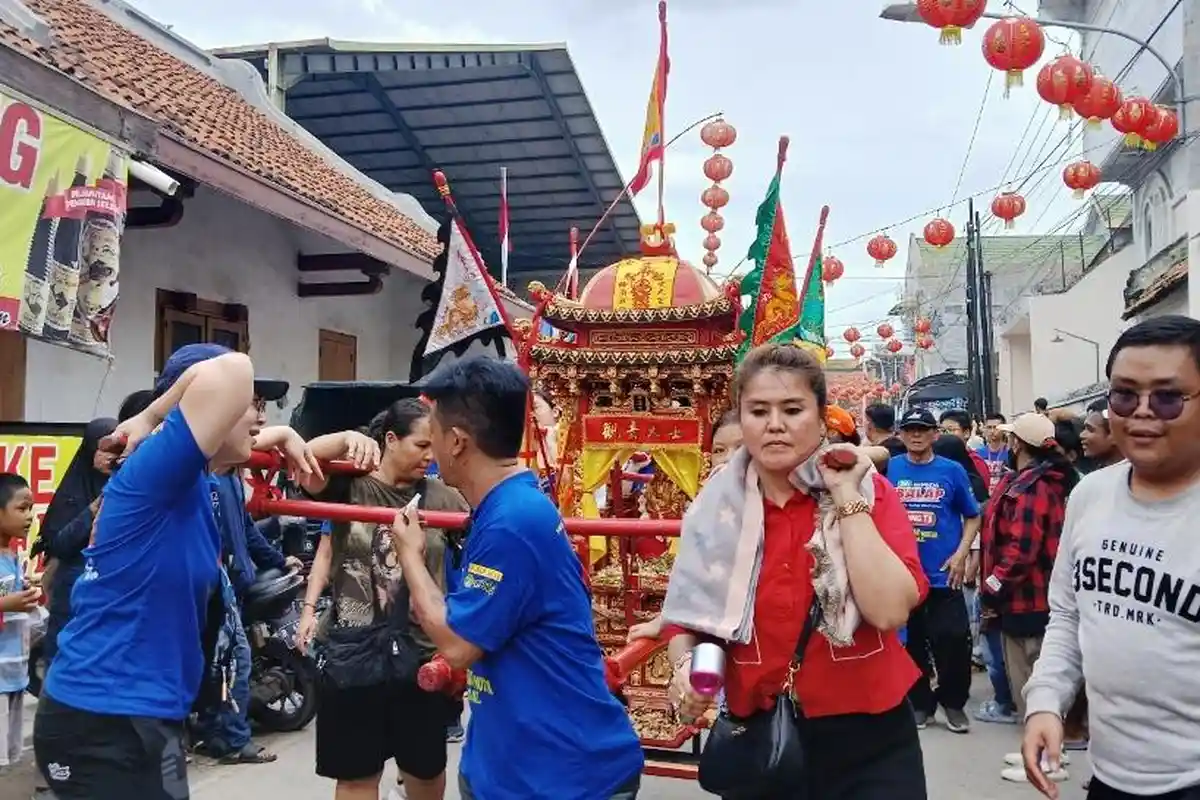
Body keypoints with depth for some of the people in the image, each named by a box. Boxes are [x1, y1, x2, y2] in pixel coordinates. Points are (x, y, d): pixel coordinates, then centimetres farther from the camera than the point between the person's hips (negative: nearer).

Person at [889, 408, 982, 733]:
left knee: (953, 643, -1)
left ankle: (953, 702, 22)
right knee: (912, 643, 12)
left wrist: (961, 553, -4)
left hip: (943, 573, -1)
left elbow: (973, 516, 7)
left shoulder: (952, 470, -1)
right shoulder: (889, 469, 0)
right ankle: (919, 702, 28)